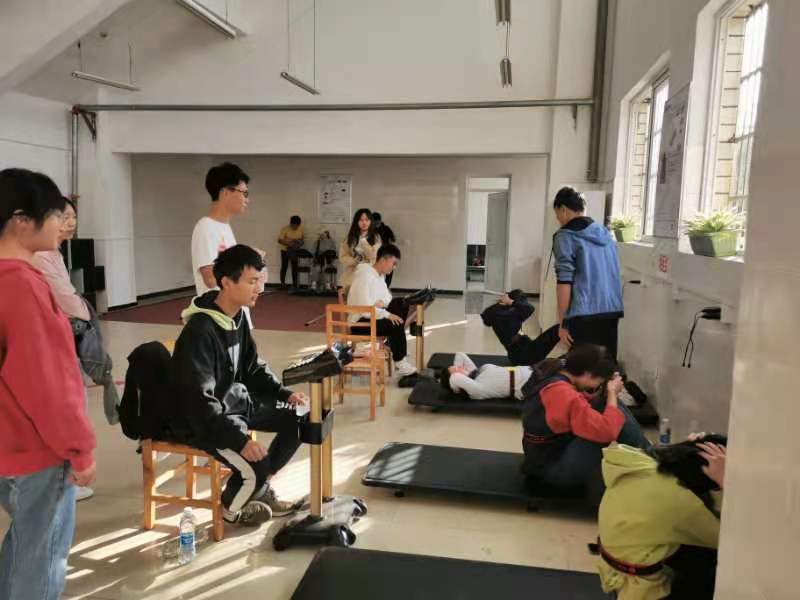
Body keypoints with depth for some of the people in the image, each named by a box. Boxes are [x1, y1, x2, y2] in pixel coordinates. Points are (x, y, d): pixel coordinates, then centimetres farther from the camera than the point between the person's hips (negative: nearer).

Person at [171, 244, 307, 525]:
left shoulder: (239, 317, -1)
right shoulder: (200, 331, -28)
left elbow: (253, 368, 11)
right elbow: (200, 401, -30)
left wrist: (284, 393, -2)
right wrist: (239, 439, -34)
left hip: (237, 400, 9)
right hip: (205, 418, -9)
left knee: (297, 419, 3)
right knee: (256, 466, -24)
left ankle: (260, 487, 20)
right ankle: (232, 507, 12)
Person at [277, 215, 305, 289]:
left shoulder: (301, 229, -7)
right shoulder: (285, 229, -17)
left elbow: (303, 239, 7)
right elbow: (280, 240, -16)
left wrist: (301, 243, -14)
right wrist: (288, 244, -28)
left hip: (295, 251, 3)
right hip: (285, 250, -3)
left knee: (295, 267, 5)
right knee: (284, 267, 1)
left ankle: (295, 284, 11)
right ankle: (282, 283, 8)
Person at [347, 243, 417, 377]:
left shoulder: (380, 275, 8)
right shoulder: (364, 276, -21)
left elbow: (388, 298, 12)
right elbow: (364, 308, -28)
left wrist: (383, 302, -12)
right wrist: (388, 315, -26)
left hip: (374, 316, 10)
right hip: (360, 322, -9)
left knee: (402, 304, -1)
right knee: (395, 324, -25)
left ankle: (392, 341, 5)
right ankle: (400, 363, -11)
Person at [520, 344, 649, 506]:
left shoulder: (553, 376, -1)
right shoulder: (564, 394, -30)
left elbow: (585, 409, 13)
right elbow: (607, 430, -29)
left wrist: (606, 388, -3)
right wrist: (612, 393, -15)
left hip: (548, 453, 10)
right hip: (553, 469, -10)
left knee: (606, 407, 4)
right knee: (617, 414, -20)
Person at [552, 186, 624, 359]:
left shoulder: (565, 236, -4)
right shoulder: (606, 233, 16)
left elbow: (564, 282, -11)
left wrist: (563, 322, -7)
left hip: (584, 314, -6)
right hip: (613, 311, 6)